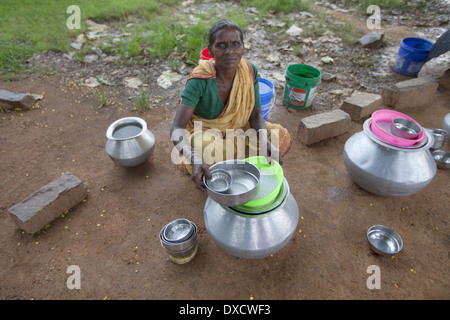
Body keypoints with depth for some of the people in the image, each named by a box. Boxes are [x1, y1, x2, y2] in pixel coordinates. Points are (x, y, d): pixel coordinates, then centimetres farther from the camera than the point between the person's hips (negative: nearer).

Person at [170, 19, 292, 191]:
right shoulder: (200, 81, -28)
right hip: (204, 133, -4)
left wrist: (265, 141, -29)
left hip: (238, 129, 5)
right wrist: (195, 160, -53)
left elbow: (256, 114, -8)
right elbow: (177, 129, -34)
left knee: (281, 137, -11)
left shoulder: (249, 72, -15)